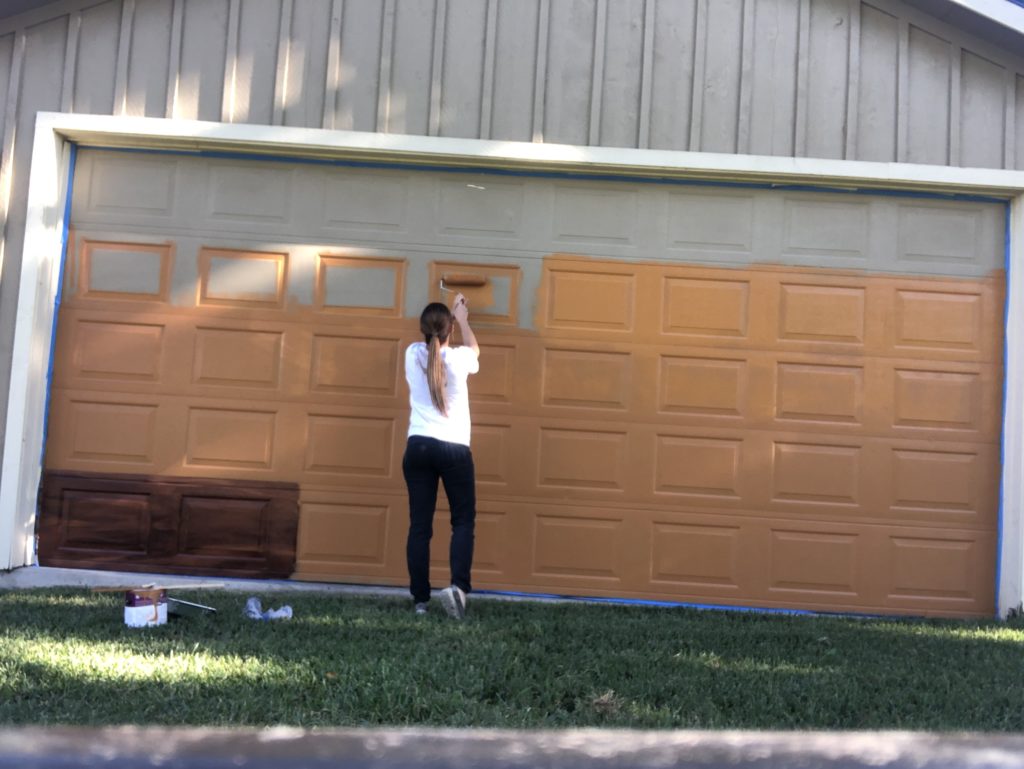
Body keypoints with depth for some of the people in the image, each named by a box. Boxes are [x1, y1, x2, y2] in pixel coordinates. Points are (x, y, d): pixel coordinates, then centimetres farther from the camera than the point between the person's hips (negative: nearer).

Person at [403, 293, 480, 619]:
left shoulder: (413, 354, 2)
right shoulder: (458, 358, -4)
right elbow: (474, 349, 22)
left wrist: (449, 314, 42)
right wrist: (461, 317, 38)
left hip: (418, 447, 2)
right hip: (454, 449, -2)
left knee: (420, 525, 5)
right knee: (463, 520, 8)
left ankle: (421, 599, 4)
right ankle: (457, 586, -11)